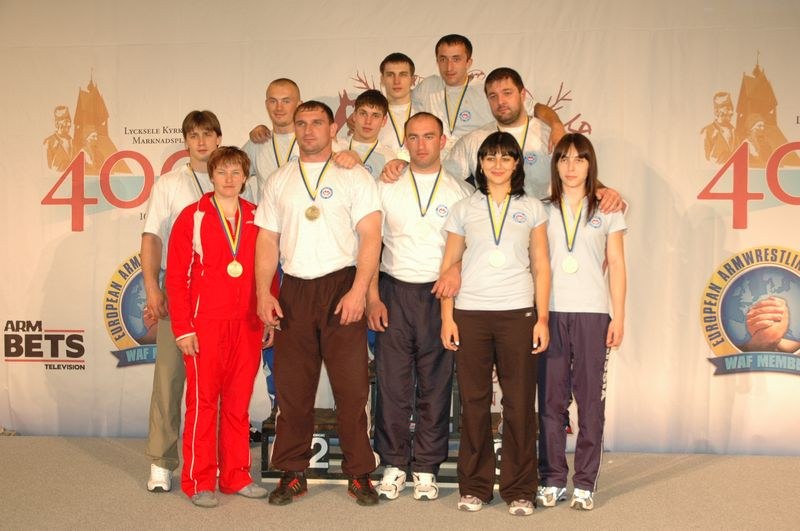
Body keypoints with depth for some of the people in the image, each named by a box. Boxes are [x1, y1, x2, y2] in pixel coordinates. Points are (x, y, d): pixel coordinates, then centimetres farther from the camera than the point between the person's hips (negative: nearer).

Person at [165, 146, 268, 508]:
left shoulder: (257, 218, 8)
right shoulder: (192, 217, -1)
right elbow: (176, 276, -3)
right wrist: (182, 328, -8)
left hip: (247, 325, 3)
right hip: (204, 325, -3)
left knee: (238, 402, 9)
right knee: (203, 401, 3)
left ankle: (236, 476, 20)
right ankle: (198, 482, 12)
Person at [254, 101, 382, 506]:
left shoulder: (354, 177, 4)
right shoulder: (279, 181, 14)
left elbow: (370, 236, -4)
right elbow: (267, 240, 11)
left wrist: (358, 291, -14)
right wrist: (263, 293, -1)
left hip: (342, 287, -3)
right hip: (294, 291, 3)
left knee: (352, 386, -2)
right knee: (292, 387, 6)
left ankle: (359, 475, 8)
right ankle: (292, 474, 16)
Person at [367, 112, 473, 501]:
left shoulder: (462, 192, 7)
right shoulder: (386, 188, 8)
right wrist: (372, 297, -2)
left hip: (441, 295, 0)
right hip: (394, 293, 0)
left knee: (436, 384, 3)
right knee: (392, 381, 0)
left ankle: (426, 469, 14)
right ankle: (393, 465, 13)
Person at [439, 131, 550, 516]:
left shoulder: (531, 209, 9)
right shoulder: (463, 209, 10)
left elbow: (541, 267, 7)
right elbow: (449, 266, 8)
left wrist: (542, 318, 0)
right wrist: (446, 317, 0)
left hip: (518, 314, 0)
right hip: (470, 314, 1)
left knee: (519, 403, 0)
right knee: (474, 401, 4)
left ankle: (519, 490, 11)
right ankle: (474, 486, 15)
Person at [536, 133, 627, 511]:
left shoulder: (607, 210, 9)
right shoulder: (543, 210, 11)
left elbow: (616, 265, 7)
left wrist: (619, 316, 1)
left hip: (592, 313, -1)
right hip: (551, 312, 1)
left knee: (590, 399, -1)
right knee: (551, 399, 1)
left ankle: (585, 483, 7)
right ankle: (553, 480, 10)